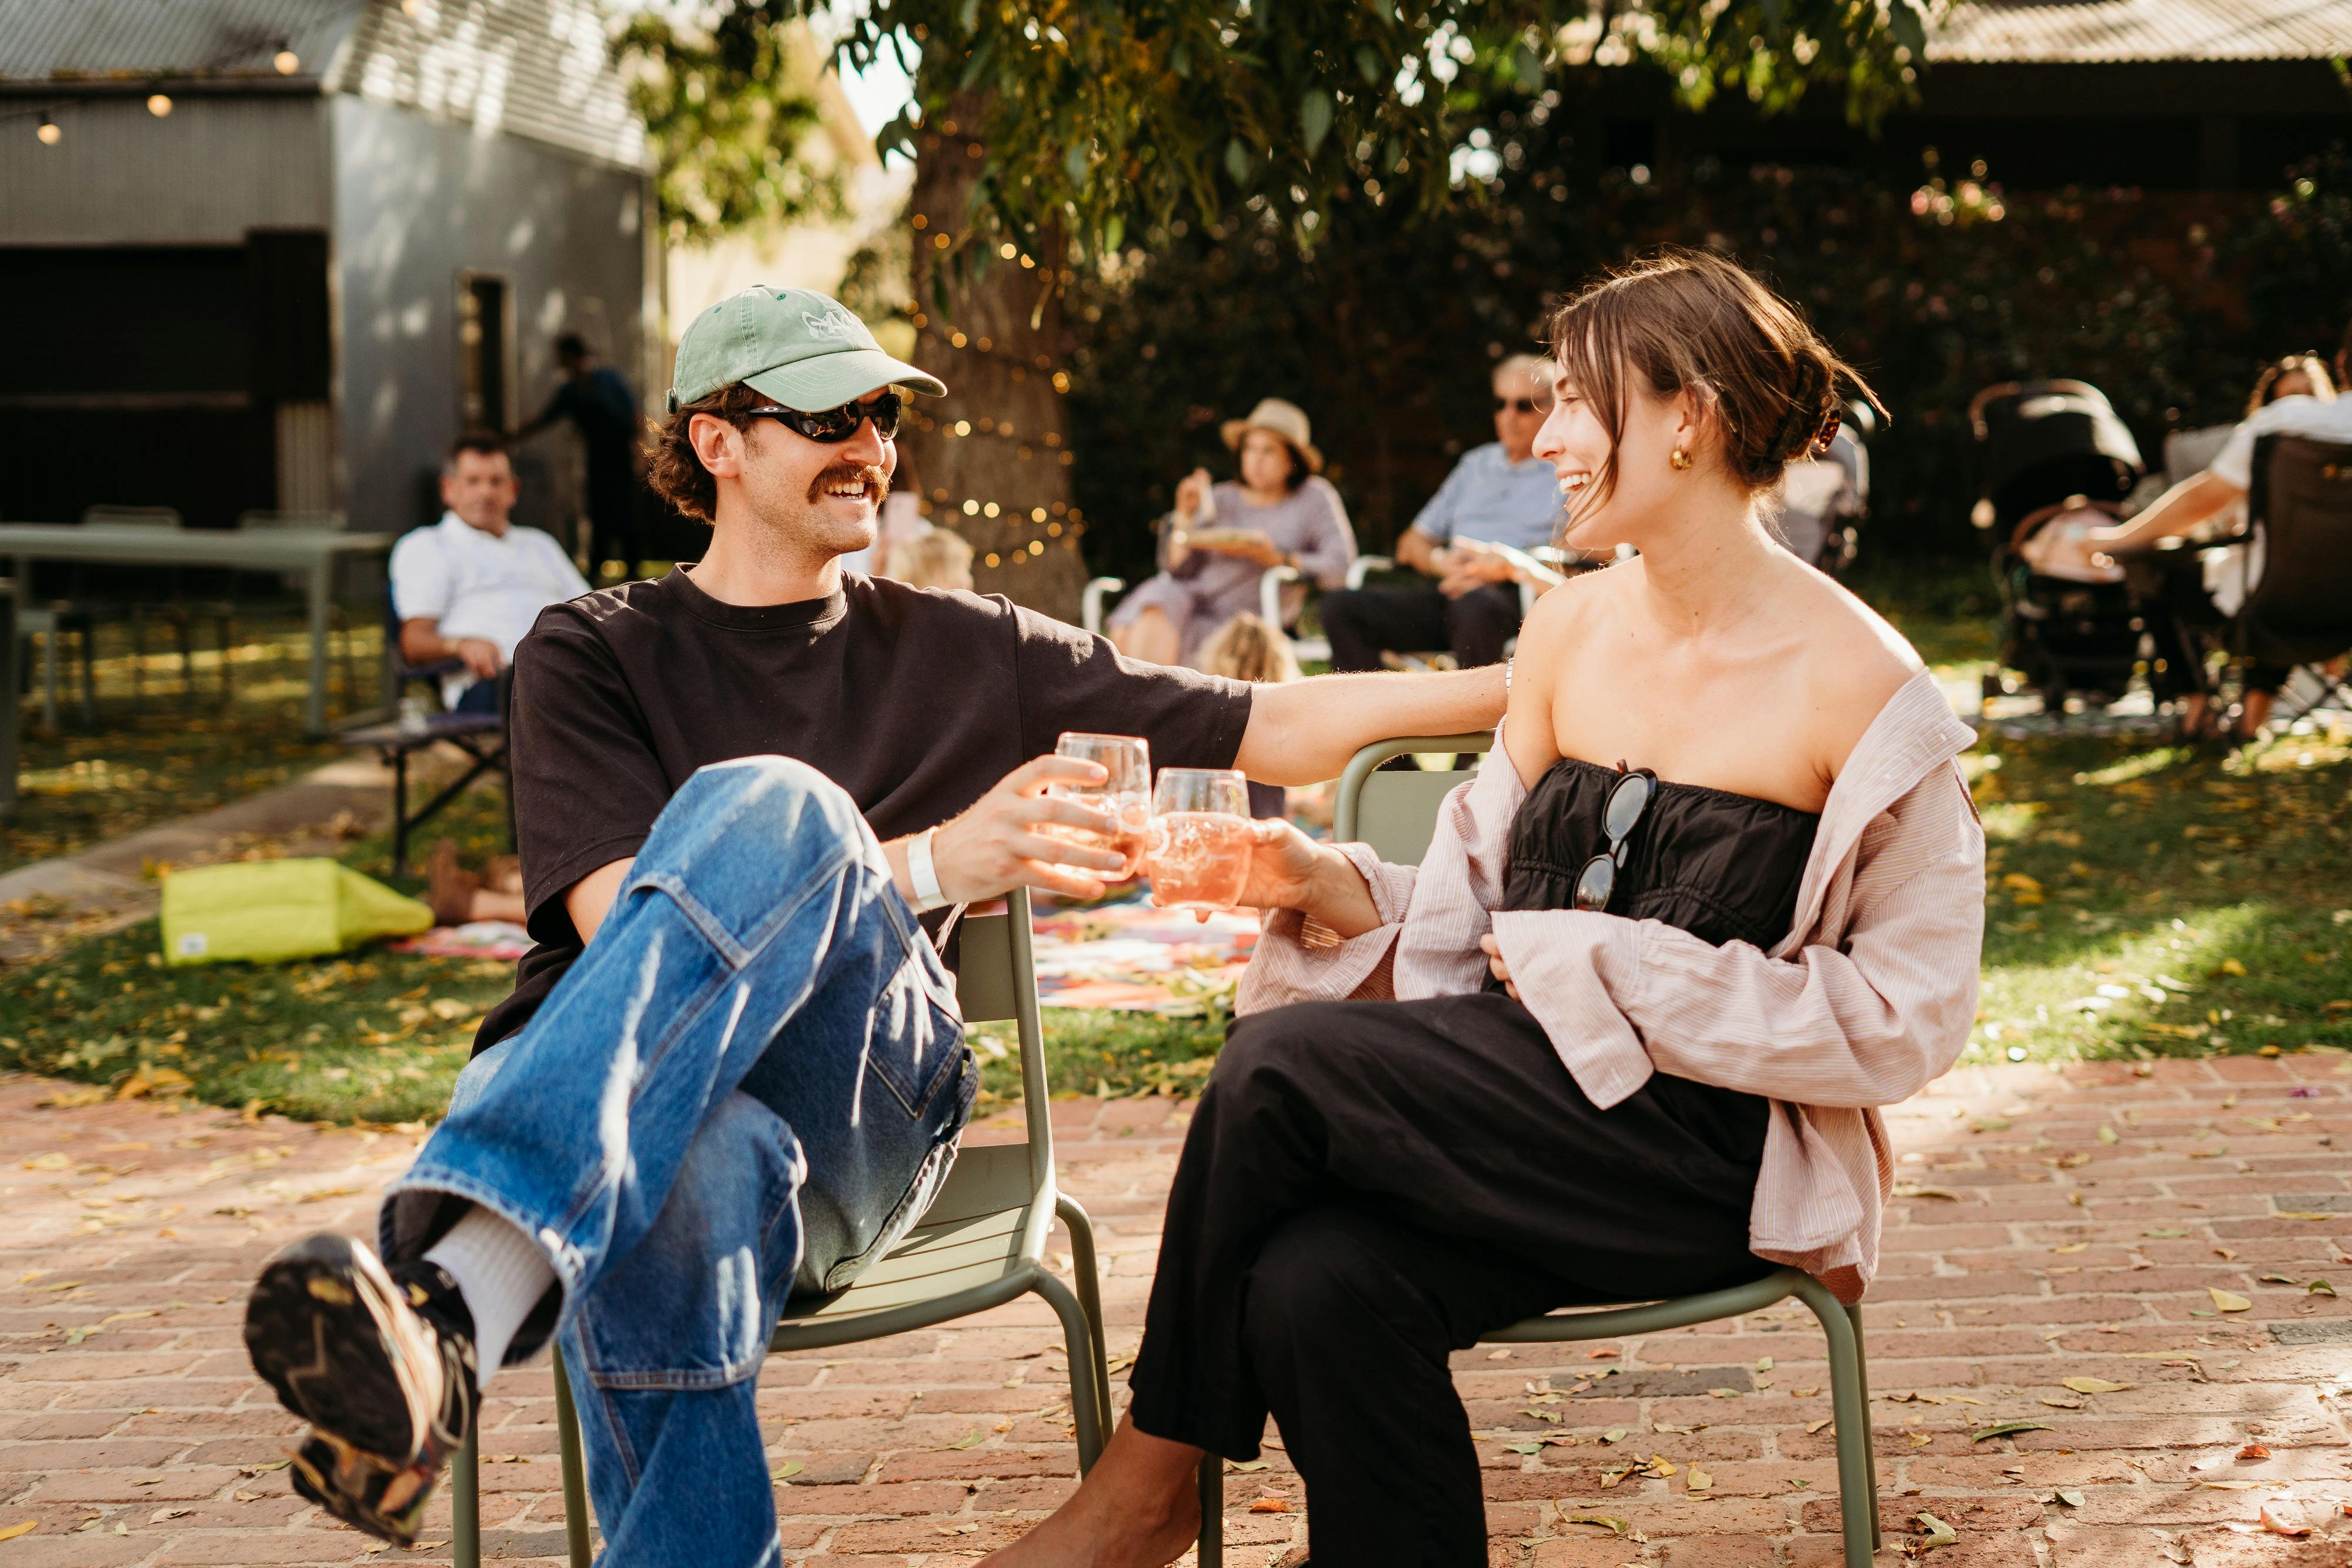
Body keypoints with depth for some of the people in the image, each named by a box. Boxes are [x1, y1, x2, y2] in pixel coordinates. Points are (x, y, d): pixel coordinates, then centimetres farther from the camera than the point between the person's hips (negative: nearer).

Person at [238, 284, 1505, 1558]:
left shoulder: (958, 651, 22)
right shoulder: (590, 655, 14)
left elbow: (1268, 728, 21)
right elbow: (612, 918, -3)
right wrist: (926, 867, -14)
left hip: (858, 1128, 1)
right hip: (603, 1109, 0)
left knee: (771, 805, -33)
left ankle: (448, 1296, -53)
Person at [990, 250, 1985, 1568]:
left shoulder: (1862, 688, -8)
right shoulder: (1569, 632, 10)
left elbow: (1905, 1016, -9)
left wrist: (1604, 971, -13)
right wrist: (1340, 892, -5)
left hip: (1709, 1149, -5)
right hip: (1526, 1104, 5)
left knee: (1281, 1063, -23)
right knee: (1315, 1284, -28)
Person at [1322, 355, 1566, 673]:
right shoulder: (1475, 464, 29)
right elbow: (1410, 544, 27)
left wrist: (1506, 566, -13)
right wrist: (1440, 561, 1)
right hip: (1450, 592, 6)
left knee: (1475, 607, -42)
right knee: (1342, 608, -17)